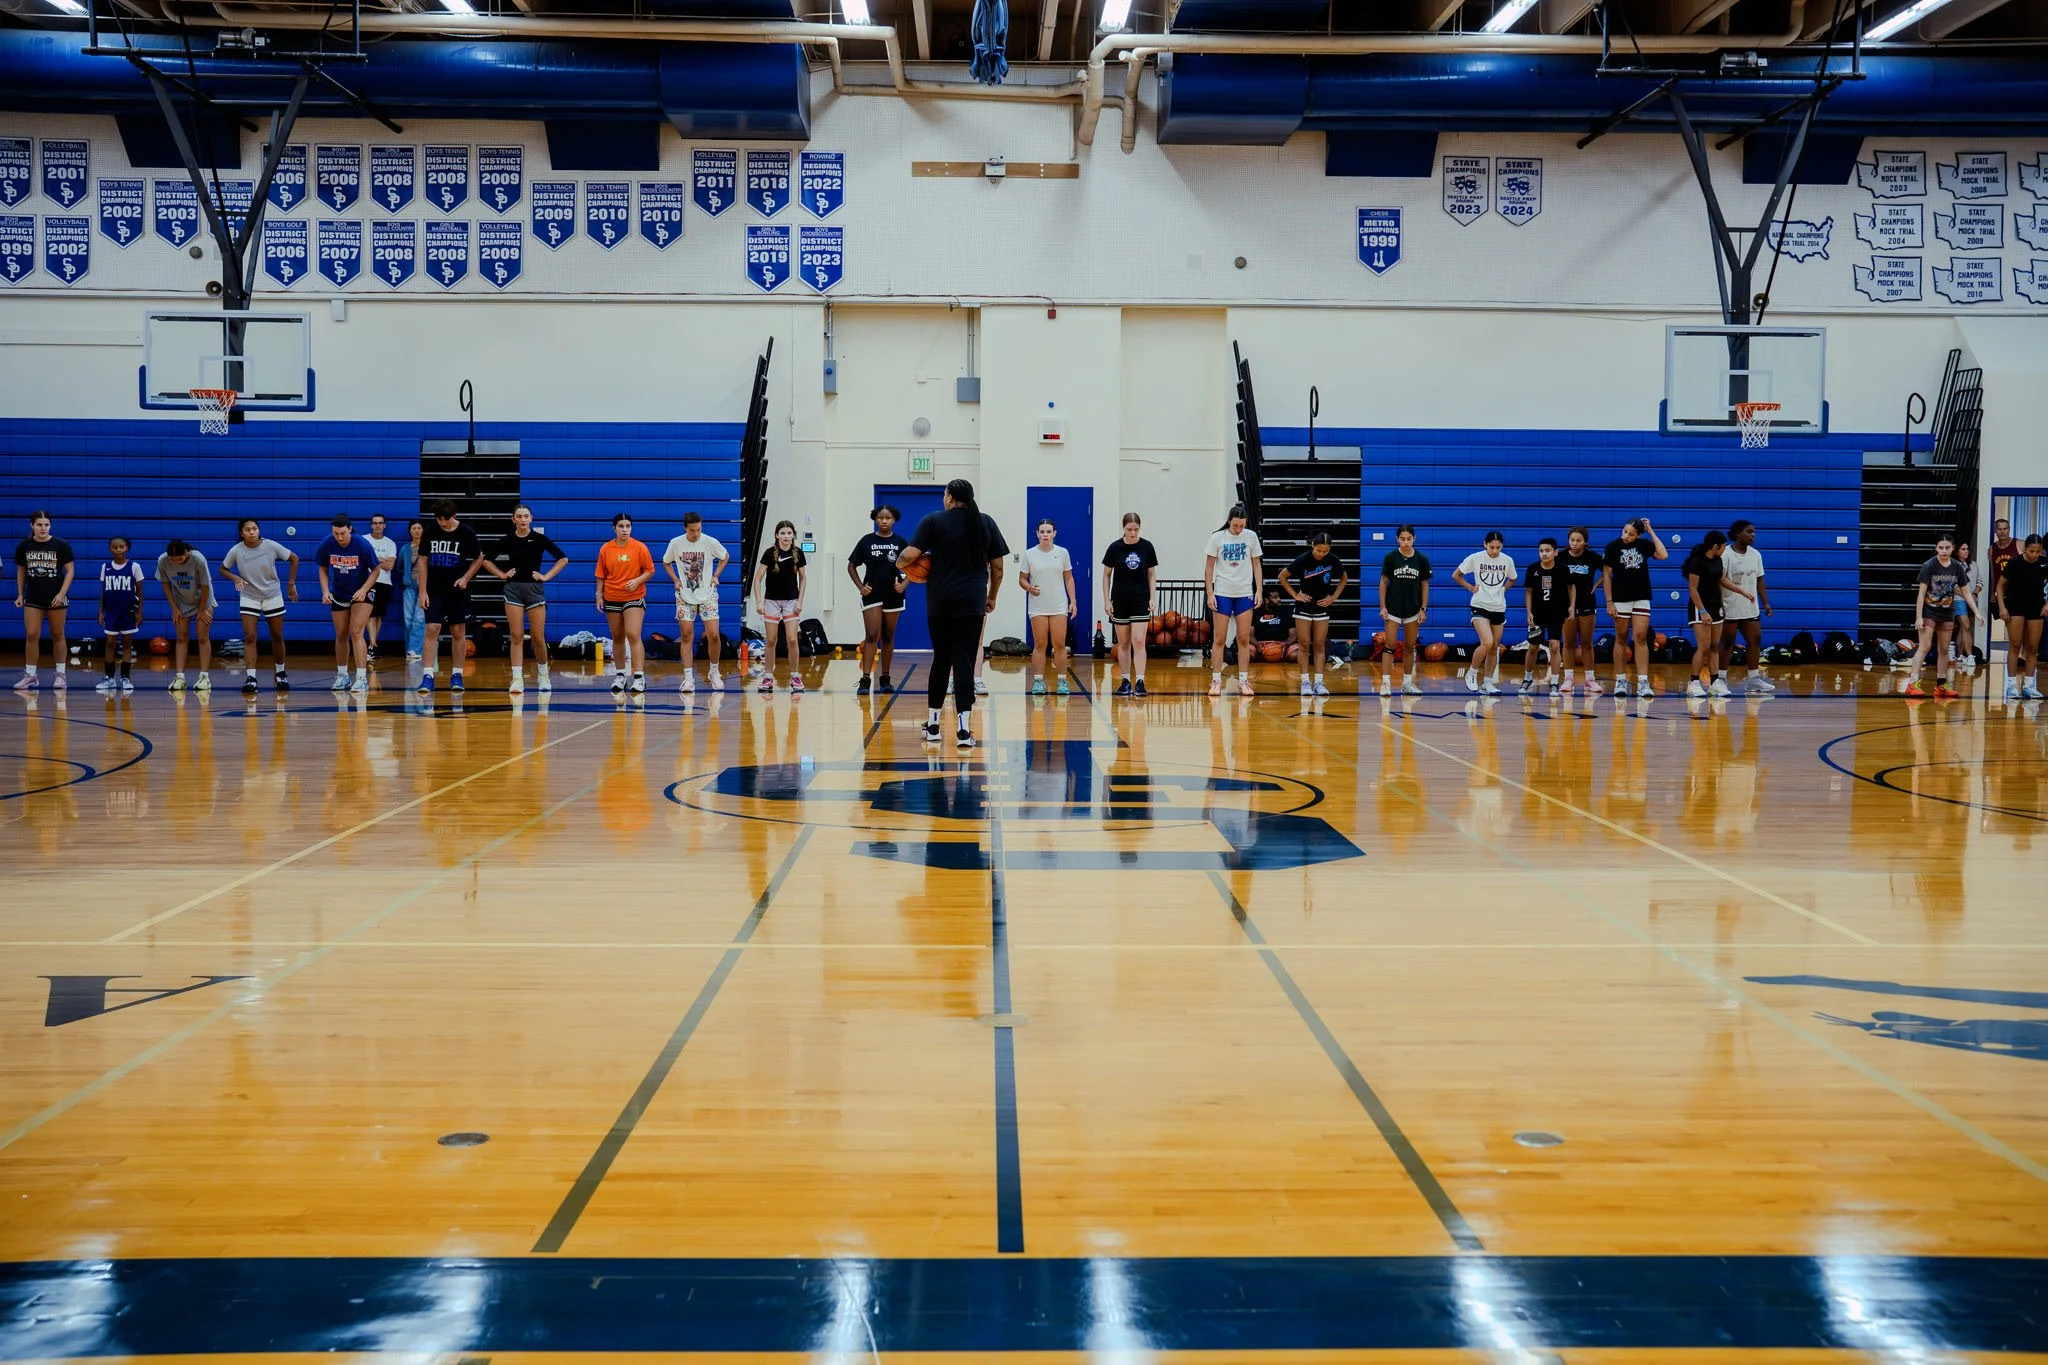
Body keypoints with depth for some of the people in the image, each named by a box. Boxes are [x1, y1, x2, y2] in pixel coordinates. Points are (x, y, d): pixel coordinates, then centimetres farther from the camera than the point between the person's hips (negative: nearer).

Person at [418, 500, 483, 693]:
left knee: (458, 632, 5)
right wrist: (422, 591, -2)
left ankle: (456, 675, 13)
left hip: (457, 591, 0)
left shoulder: (466, 533, -5)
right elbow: (423, 562, 3)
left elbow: (479, 558, 6)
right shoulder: (430, 533, -2)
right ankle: (427, 676, -9)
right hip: (434, 590, 0)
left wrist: (466, 578, -8)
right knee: (432, 630, -7)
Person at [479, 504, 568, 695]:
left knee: (538, 638, 1)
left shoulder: (539, 538, -1)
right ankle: (517, 680, -4)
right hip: (513, 589, 1)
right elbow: (486, 559, 13)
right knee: (516, 636, -4)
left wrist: (547, 576, -3)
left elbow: (563, 559, 2)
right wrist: (501, 574, 3)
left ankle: (543, 675, 22)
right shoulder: (507, 540, 2)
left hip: (535, 588, -1)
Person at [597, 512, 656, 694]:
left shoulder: (639, 548, -4)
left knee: (633, 635, -15)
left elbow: (650, 570, -1)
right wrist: (599, 594, 4)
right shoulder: (605, 549, 3)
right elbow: (601, 575, 10)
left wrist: (637, 580, -17)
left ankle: (640, 677, -16)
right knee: (617, 637, 11)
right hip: (612, 598, 3)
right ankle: (619, 676, 21)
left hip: (634, 597, -3)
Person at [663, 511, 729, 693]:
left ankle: (714, 672, 14)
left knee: (713, 634, -7)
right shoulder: (676, 543, -6)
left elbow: (725, 556, 10)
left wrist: (716, 576, 2)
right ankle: (688, 678, 0)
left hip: (707, 594, -1)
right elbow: (666, 562, 13)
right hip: (684, 596, 1)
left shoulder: (710, 542, -9)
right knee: (687, 636, -2)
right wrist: (675, 580, 1)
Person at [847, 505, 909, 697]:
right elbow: (852, 566, 5)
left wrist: (903, 584, -8)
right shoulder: (866, 541, -1)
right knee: (871, 636, -10)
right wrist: (860, 586, -5)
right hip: (872, 594, -2)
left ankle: (885, 678, 19)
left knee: (888, 637, 10)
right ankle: (866, 679, -14)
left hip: (893, 595, 2)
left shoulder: (900, 542, 0)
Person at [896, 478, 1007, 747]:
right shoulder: (986, 522, 7)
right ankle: (963, 730, -10)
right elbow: (997, 566, 9)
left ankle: (933, 724, 21)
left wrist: (899, 562, 12)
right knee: (964, 663, -2)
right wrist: (992, 596, 21)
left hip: (939, 604, 0)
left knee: (940, 659, 14)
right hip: (972, 604, 0)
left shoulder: (933, 521, -1)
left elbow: (909, 555, -9)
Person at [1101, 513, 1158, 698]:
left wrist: (1152, 598, -2)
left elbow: (1152, 574, 5)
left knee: (1139, 642, -9)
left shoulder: (1147, 547, -2)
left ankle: (1140, 682, -10)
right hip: (1120, 601, 0)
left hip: (1140, 601, 0)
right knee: (1123, 643, 7)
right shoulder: (1115, 547, -4)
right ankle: (1125, 681, 14)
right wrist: (1106, 600, -1)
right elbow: (1106, 574, 4)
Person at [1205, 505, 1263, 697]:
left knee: (1244, 639, 3)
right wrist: (1209, 593, -7)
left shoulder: (1251, 537, 0)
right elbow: (1209, 567, -1)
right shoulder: (1217, 537, -4)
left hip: (1244, 594, 2)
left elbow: (1257, 564, 7)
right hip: (1222, 593, -2)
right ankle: (1216, 681, 4)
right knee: (1219, 639, 0)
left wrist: (1259, 590, 0)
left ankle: (1243, 681, 8)